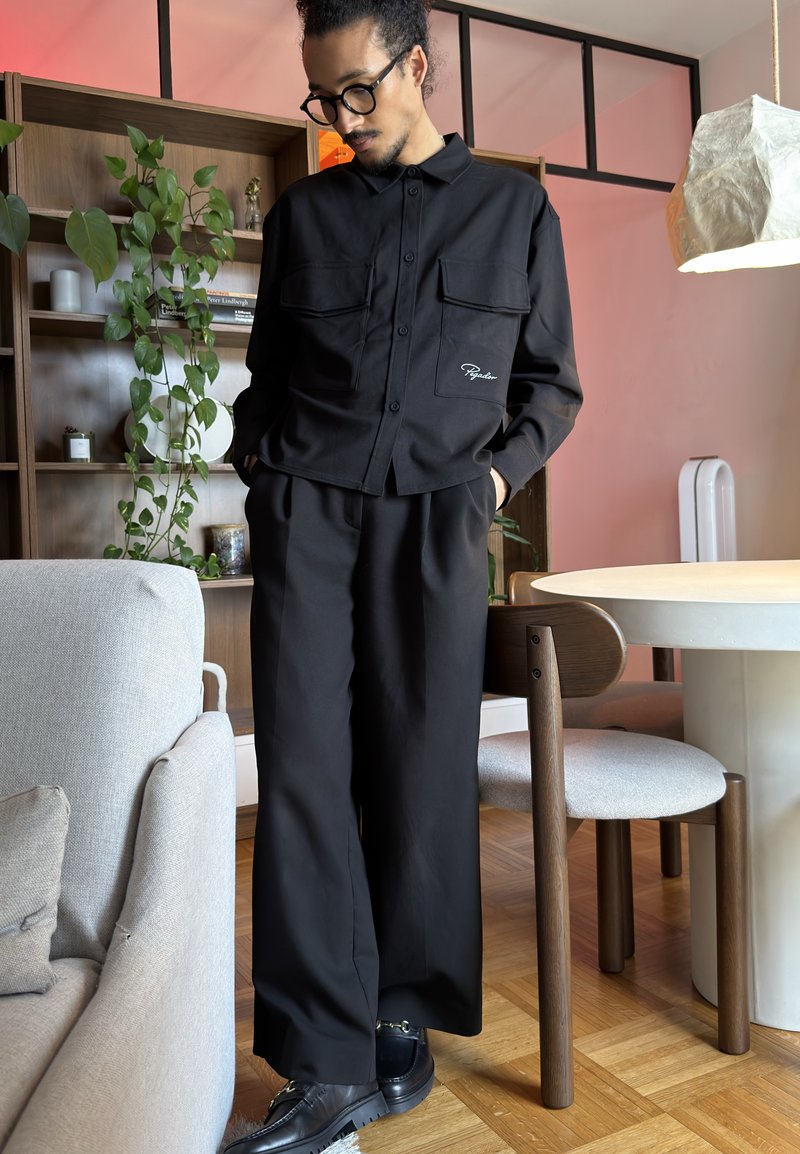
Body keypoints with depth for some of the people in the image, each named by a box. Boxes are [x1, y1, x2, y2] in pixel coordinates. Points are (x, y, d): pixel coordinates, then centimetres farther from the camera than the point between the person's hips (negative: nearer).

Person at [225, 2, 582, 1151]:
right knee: (303, 774, -7)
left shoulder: (516, 209, 13)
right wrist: (260, 464, 6)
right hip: (304, 516, 2)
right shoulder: (301, 214, 17)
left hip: (434, 522, -1)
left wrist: (502, 469, -1)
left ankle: (405, 1022, 20)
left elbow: (551, 383, 14)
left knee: (424, 778, 1)